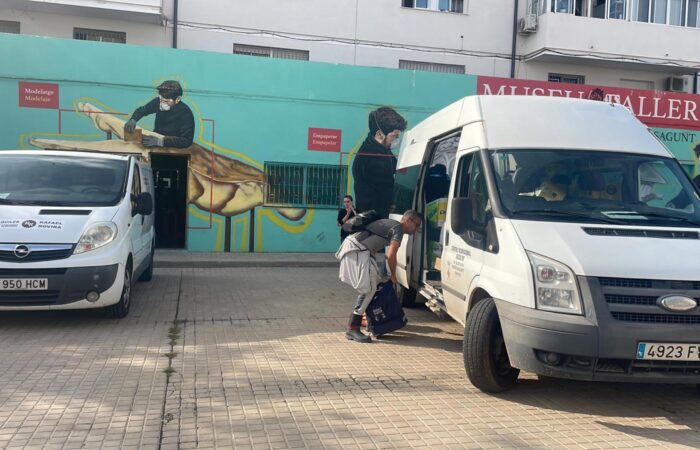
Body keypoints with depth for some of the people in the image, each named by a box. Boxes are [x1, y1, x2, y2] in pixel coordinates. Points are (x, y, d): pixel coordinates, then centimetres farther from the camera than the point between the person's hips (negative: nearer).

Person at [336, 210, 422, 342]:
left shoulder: (389, 223, 22)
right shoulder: (398, 228, -6)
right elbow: (391, 255, -16)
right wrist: (393, 275, -1)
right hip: (356, 251, -10)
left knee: (373, 281, 20)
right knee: (368, 289, -11)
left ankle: (360, 317, 29)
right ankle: (352, 329, -12)